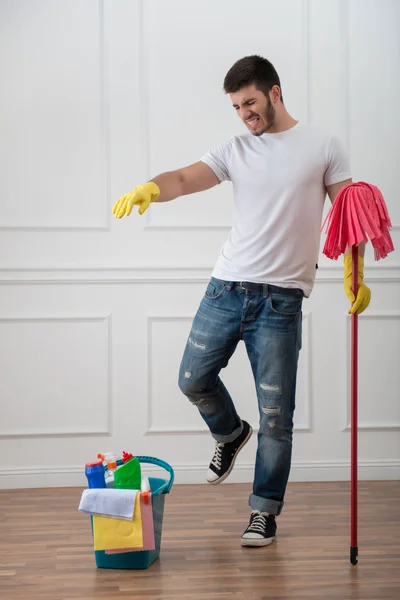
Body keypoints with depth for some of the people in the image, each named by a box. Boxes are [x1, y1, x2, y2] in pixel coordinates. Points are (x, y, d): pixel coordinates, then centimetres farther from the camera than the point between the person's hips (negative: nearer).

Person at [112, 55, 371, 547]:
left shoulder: (322, 146, 2)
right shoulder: (235, 149, 8)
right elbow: (185, 179, -5)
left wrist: (355, 274, -9)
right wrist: (148, 188, -28)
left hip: (281, 299, -3)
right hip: (226, 287, 4)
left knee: (276, 414, 0)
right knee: (193, 379, 9)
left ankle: (264, 511, 15)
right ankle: (230, 434, 41)